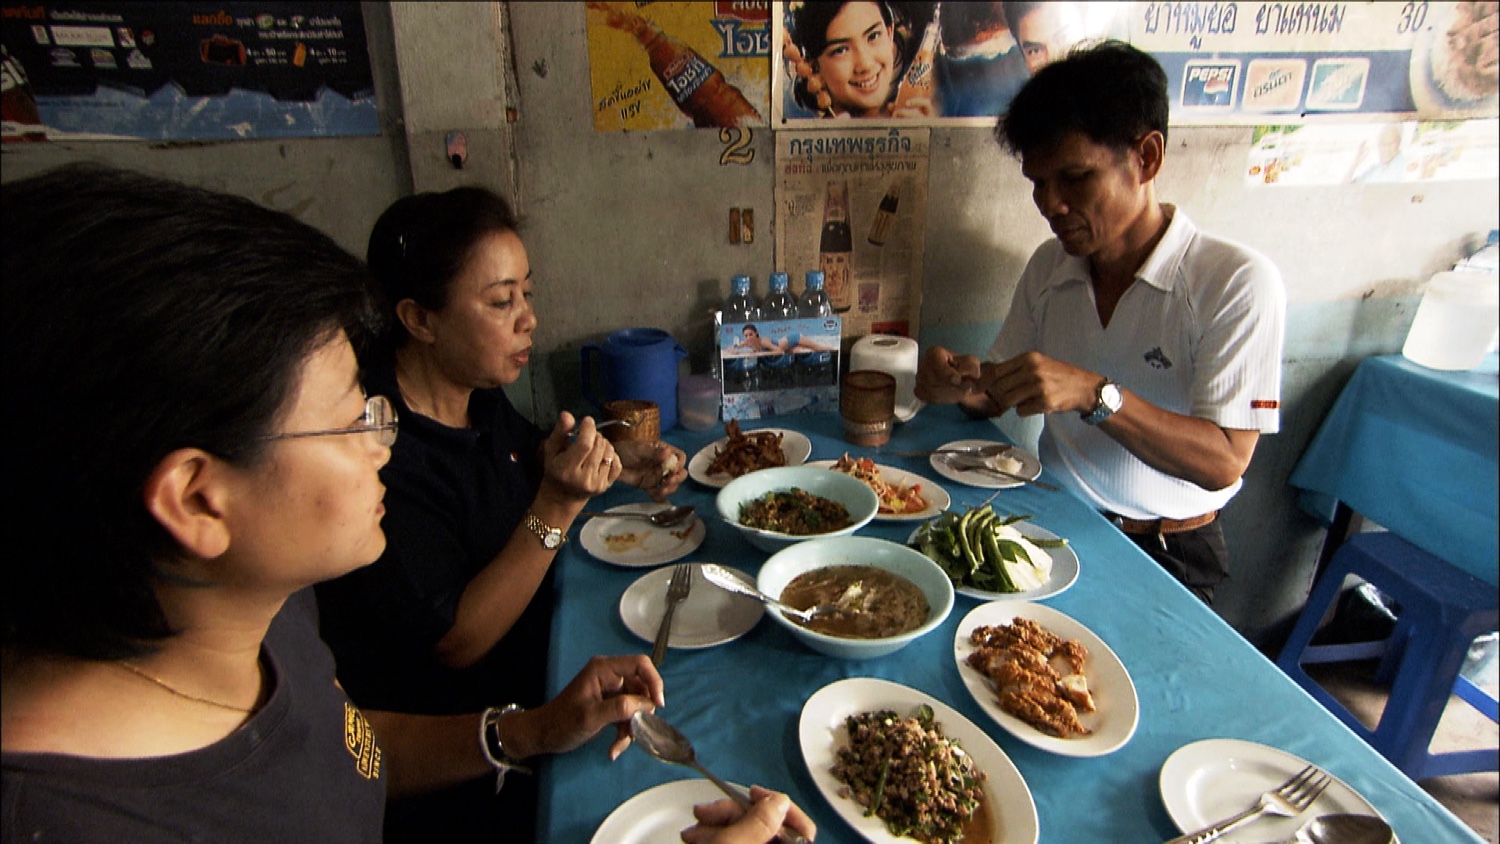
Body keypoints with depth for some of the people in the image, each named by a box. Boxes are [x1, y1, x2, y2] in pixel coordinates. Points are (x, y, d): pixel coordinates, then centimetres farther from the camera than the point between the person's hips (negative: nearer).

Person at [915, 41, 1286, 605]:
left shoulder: (1238, 283, -13)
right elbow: (996, 398, 10)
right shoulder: (1049, 266, 5)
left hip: (1166, 554, -4)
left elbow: (1223, 463, -19)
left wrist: (1094, 394, -32)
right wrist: (962, 384, -13)